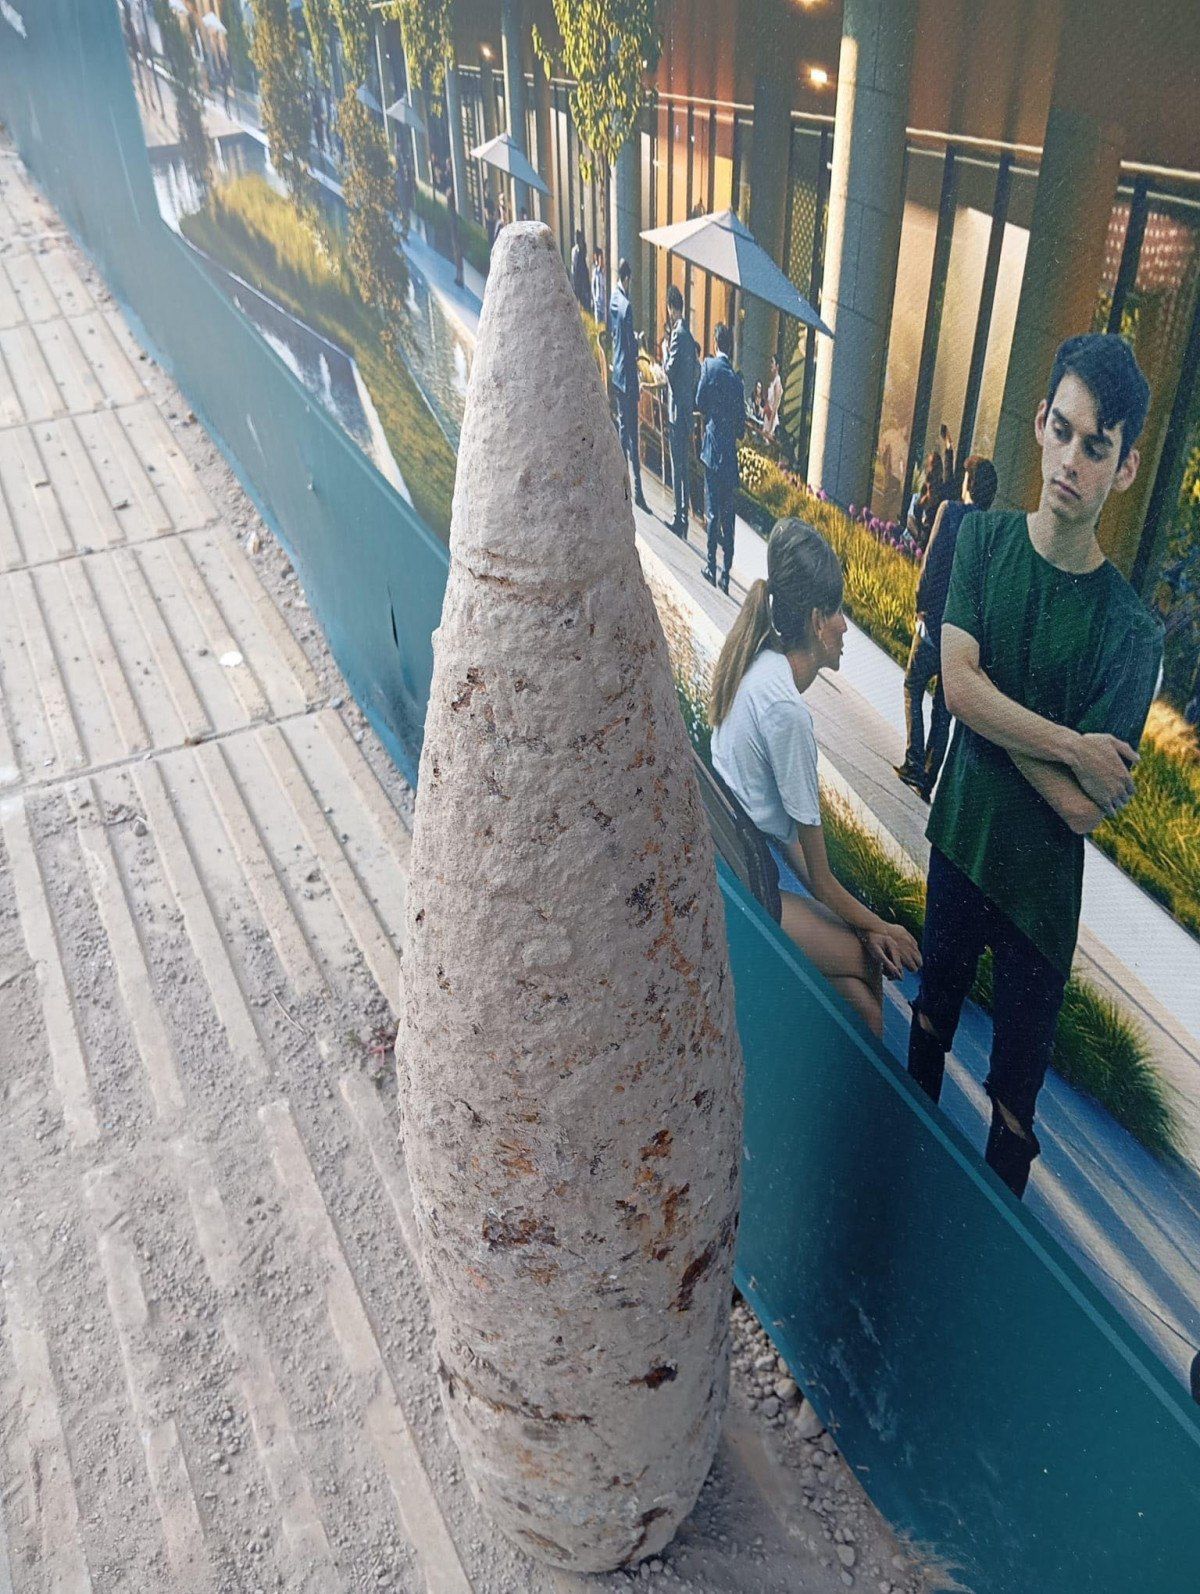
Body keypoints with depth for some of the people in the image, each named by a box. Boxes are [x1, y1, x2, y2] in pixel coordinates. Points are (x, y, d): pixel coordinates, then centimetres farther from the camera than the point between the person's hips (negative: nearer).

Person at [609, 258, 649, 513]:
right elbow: (631, 346, -20)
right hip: (627, 375, -9)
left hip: (617, 372, 9)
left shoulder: (613, 300, 5)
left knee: (622, 425, 17)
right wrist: (637, 340, -2)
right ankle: (637, 490, -6)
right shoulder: (626, 306, -21)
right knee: (632, 433, -7)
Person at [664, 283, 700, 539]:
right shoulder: (688, 333, 12)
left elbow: (670, 370, -18)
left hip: (678, 409, -9)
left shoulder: (678, 334, -16)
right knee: (684, 463, 13)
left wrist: (665, 354, -2)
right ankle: (683, 516, 20)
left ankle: (680, 520, -2)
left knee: (678, 465, -5)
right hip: (687, 407, 9)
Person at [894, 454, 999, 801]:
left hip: (936, 621, -4)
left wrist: (921, 606, -1)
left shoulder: (950, 510, -9)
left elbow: (931, 563, -14)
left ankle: (914, 763, 6)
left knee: (913, 686, 16)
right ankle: (928, 780, 17)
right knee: (945, 706, 13)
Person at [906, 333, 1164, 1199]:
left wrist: (999, 720, -17)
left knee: (1016, 1086, 12)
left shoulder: (1132, 631, -21)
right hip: (959, 833, 4)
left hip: (1041, 877, -4)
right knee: (935, 1004, 27)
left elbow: (1086, 808, -21)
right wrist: (1071, 748, -22)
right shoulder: (986, 537, -9)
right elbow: (958, 683, -18)